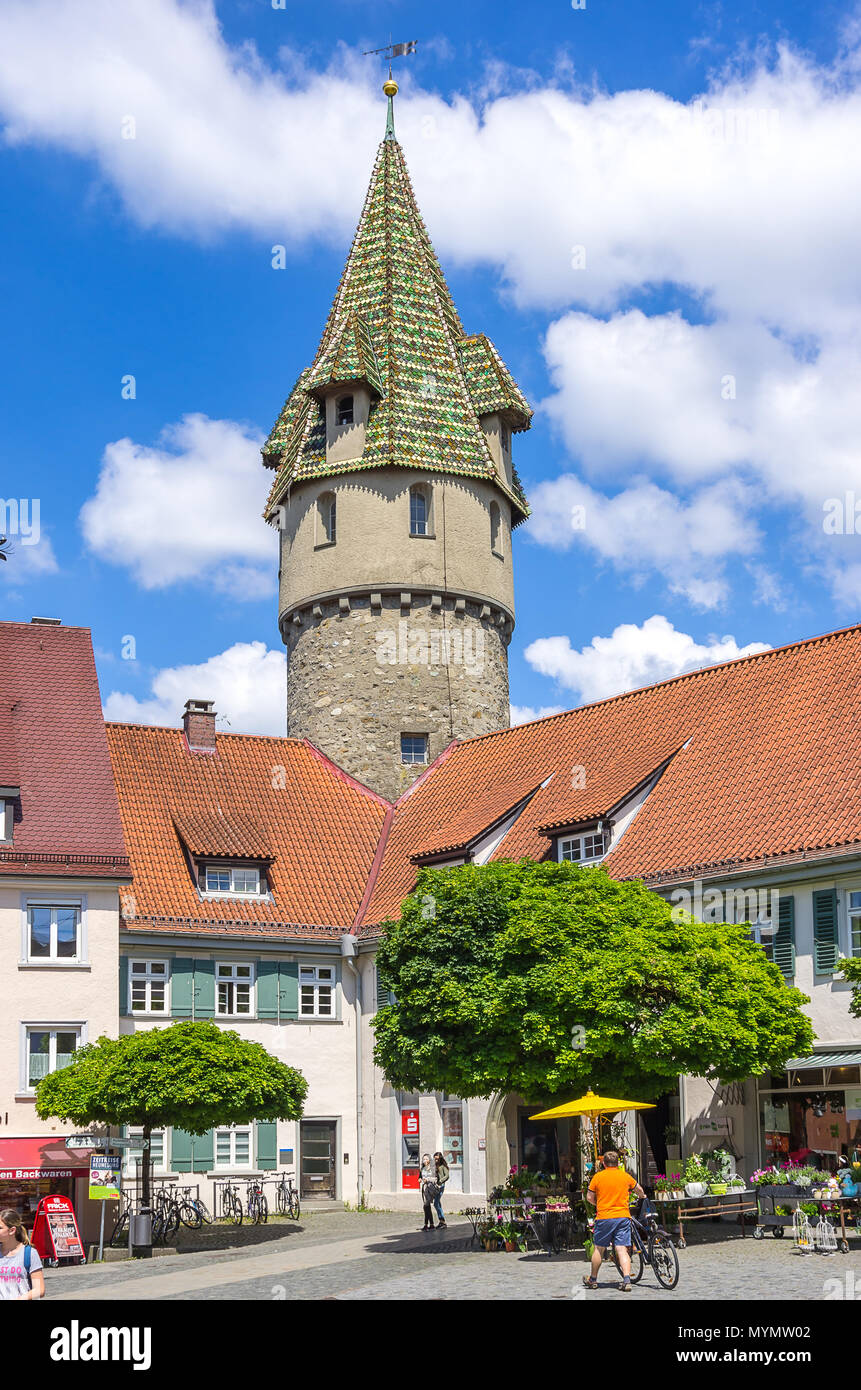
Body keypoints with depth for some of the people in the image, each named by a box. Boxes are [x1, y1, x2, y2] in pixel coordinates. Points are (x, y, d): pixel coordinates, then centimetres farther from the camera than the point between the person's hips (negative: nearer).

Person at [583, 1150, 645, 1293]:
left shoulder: (598, 1177, 2)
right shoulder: (626, 1176, 9)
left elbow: (589, 1198, 5)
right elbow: (639, 1190, 27)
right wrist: (642, 1196, 50)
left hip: (604, 1217, -1)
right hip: (623, 1217, 1)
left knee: (599, 1249, 11)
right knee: (622, 1250, -2)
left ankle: (593, 1279, 23)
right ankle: (626, 1280, -17)